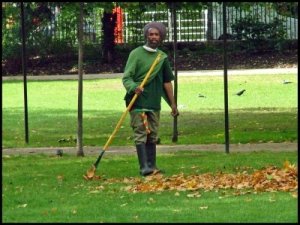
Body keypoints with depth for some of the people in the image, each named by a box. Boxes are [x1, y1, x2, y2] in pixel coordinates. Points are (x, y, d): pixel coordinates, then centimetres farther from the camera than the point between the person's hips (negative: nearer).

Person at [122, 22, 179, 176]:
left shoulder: (163, 57, 13)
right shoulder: (136, 54, -3)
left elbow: (167, 82, 18)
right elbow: (126, 77, -8)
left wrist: (173, 104, 15)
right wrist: (134, 88, -29)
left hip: (154, 103, 5)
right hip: (138, 102, -5)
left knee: (152, 136, 8)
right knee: (140, 134, -10)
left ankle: (152, 166, 12)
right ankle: (144, 167, -16)